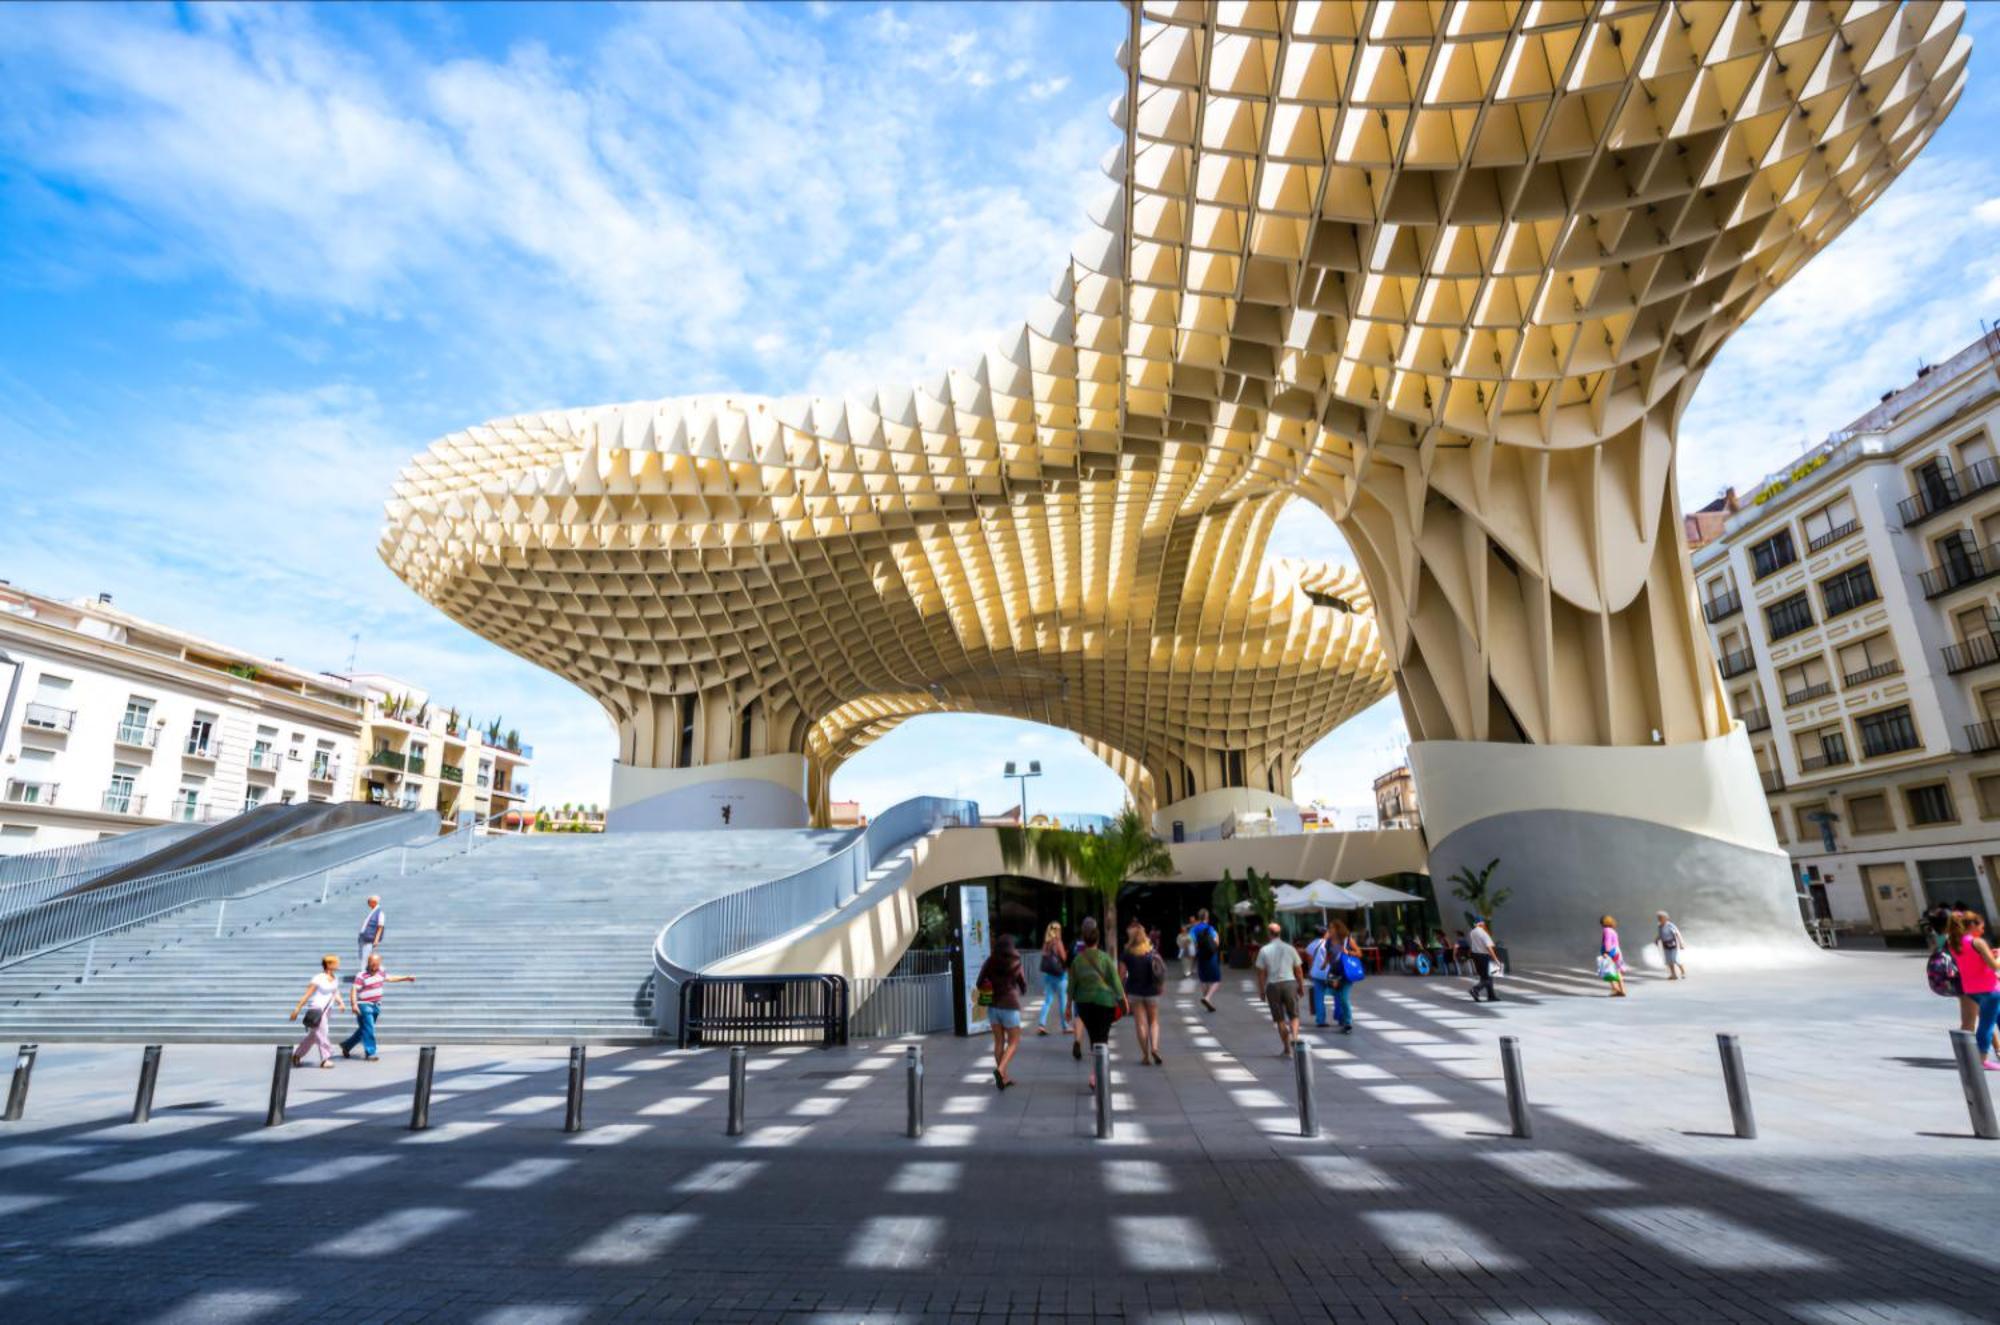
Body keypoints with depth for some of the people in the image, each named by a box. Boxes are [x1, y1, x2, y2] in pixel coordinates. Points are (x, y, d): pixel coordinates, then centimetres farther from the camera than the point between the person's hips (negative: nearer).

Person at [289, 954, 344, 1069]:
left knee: (313, 1036, 15)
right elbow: (307, 995, -10)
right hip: (317, 1009, -7)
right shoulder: (318, 979, -11)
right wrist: (297, 1009, -11)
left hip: (327, 1010, 7)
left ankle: (297, 1055, 32)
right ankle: (325, 1059, -7)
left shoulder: (335, 979, 10)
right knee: (321, 1033, -10)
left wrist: (340, 1003, -3)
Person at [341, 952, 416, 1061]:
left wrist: (406, 978, 23)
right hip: (364, 1006, -7)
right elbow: (354, 990, -19)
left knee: (363, 1030, 17)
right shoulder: (362, 976, -15)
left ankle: (346, 1045, 34)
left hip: (376, 1006, 8)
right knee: (368, 1030, -7)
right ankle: (370, 1053, 0)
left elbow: (390, 978, 23)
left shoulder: (380, 972, 7)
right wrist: (354, 1004, -29)